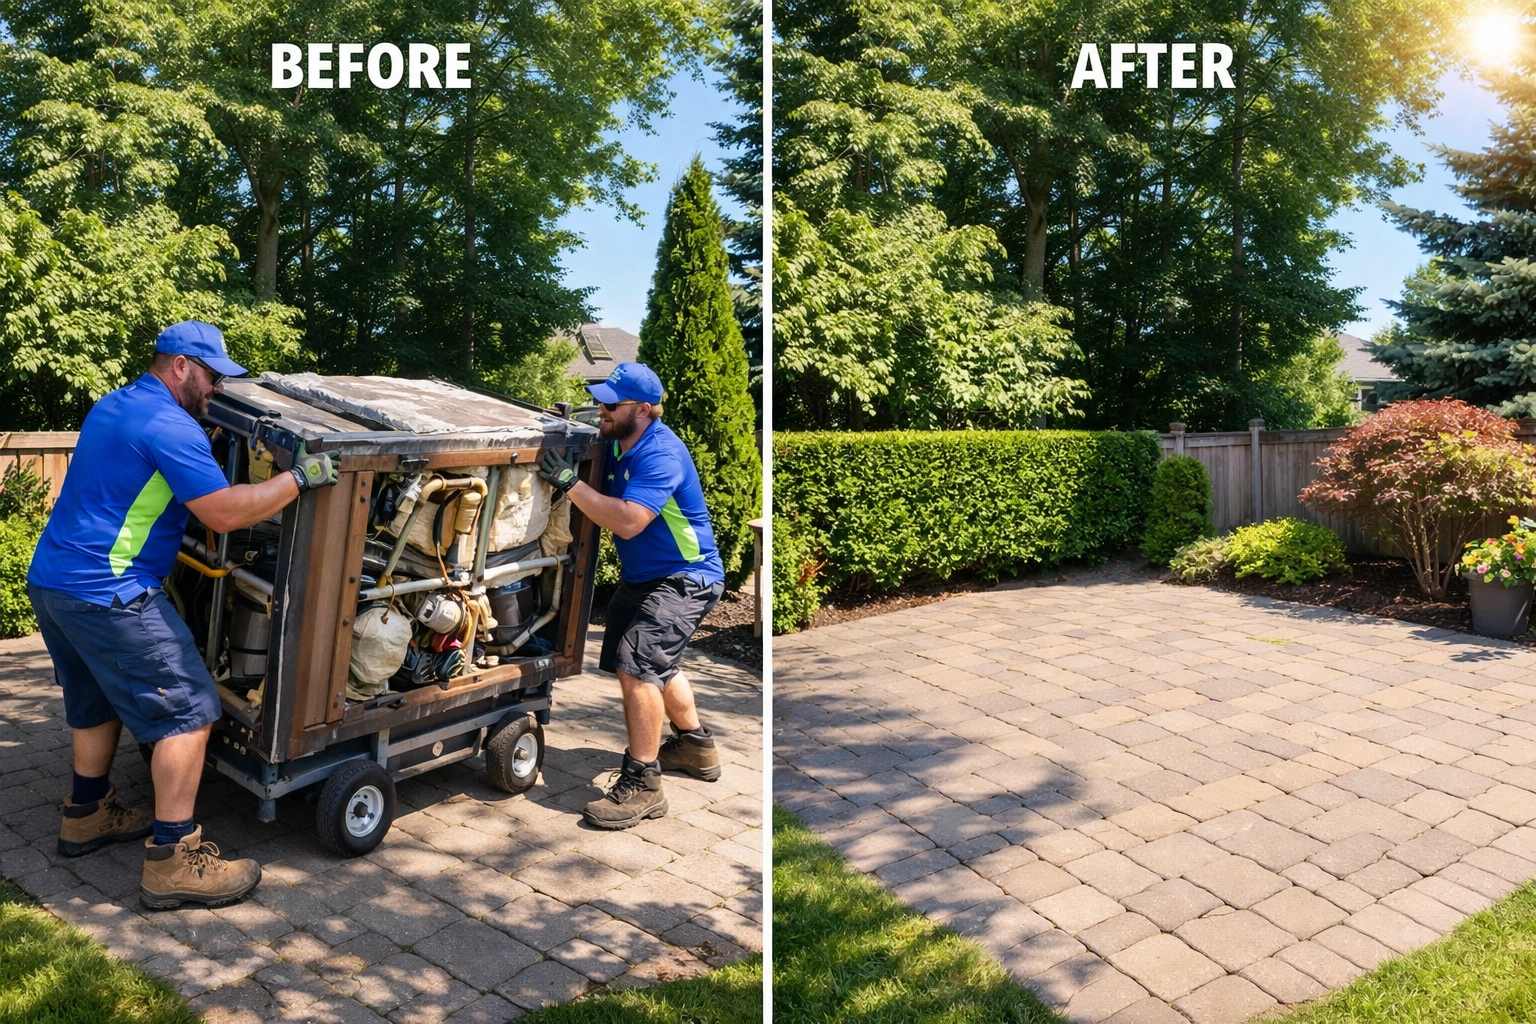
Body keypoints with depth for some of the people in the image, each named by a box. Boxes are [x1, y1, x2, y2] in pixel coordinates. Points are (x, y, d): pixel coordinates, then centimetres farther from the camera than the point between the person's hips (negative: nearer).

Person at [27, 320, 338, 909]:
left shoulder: (112, 407, 15)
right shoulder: (169, 426, -17)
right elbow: (224, 513, -23)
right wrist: (301, 477, -16)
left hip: (50, 579, 11)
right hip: (108, 595, -10)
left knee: (98, 702, 25)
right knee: (187, 711, -6)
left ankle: (87, 816, 39)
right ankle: (173, 861, -4)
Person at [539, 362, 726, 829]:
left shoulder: (661, 454, -26)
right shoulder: (616, 443, 1)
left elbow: (628, 521, -36)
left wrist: (569, 481, -33)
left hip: (684, 580, -10)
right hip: (641, 577, 11)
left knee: (638, 667, -20)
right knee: (655, 664, 24)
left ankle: (642, 786, -10)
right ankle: (695, 746, 45)